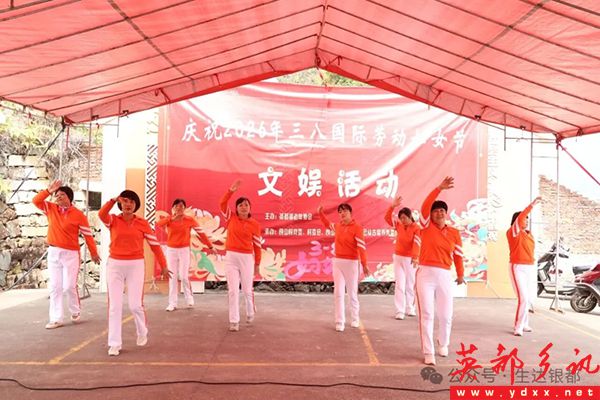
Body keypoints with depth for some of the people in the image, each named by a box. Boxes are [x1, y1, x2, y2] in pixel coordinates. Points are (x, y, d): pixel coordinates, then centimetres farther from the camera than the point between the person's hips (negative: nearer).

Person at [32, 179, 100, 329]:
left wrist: (94, 253, 0)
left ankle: (75, 312, 23)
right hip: (53, 252, 4)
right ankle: (56, 318, 10)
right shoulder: (51, 209, 6)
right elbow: (36, 200, 2)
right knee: (54, 287, 4)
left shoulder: (78, 215, -8)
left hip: (71, 254, -4)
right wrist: (49, 190, -8)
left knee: (69, 286, -2)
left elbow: (88, 235, -4)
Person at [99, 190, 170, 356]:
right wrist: (114, 200, -31)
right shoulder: (113, 220, 0)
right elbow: (101, 214, -23)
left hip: (135, 266, -1)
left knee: (135, 305, -1)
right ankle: (114, 343, 11)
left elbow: (154, 244, 2)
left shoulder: (142, 223, -1)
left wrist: (163, 265, 3)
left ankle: (142, 332, 28)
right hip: (115, 265, 1)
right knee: (115, 305, 2)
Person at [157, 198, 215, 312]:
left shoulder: (190, 220, -5)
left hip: (184, 250, -2)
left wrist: (210, 246, -3)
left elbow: (201, 233, -3)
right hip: (171, 250, 2)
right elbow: (158, 224, -23)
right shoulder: (169, 219, -2)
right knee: (172, 277, 4)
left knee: (184, 276, -4)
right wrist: (172, 217, -32)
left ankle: (189, 298, 20)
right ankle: (172, 303, 11)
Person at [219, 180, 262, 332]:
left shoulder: (254, 224, -1)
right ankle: (234, 321, 7)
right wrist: (231, 190, -18)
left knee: (247, 289, 9)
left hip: (247, 258, -1)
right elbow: (222, 204, -6)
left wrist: (257, 264, 5)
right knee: (233, 290, 0)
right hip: (231, 257, 1)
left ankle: (250, 312, 38)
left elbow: (257, 245, 3)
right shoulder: (231, 218, 3)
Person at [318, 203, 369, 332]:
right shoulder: (337, 226, 7)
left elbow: (362, 247, -17)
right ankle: (340, 322, 3)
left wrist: (364, 264, -23)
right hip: (337, 262, 5)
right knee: (338, 293, 0)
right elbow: (327, 224, 30)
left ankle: (355, 319, 28)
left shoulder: (357, 228, -12)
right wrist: (320, 213, 20)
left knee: (352, 293, 8)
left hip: (351, 263, -5)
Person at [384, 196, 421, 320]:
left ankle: (410, 309, 23)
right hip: (398, 257, 3)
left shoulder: (416, 228, -12)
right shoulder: (399, 225, 0)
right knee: (400, 284, -1)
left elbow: (417, 243, -25)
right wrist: (393, 206, -17)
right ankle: (400, 311, -3)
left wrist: (415, 257, -39)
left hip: (410, 259, -3)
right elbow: (387, 217, -3)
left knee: (410, 285, 9)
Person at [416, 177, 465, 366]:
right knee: (426, 314, -2)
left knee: (445, 315, 9)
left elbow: (457, 254, 14)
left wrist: (460, 274, 22)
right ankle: (428, 352, 4)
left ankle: (443, 344, 36)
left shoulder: (454, 233, 6)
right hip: (425, 273, -2)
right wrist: (439, 188, -17)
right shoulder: (427, 226, 2)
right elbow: (425, 206, -12)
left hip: (444, 275, 2)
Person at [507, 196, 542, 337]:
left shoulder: (528, 234, 11)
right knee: (523, 298, -14)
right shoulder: (513, 232, -10)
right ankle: (518, 327, -5)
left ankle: (523, 323, 27)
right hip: (517, 268, -8)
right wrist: (532, 205, -28)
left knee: (528, 299, 14)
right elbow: (519, 218, -26)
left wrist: (532, 260, 10)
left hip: (529, 268, 8)